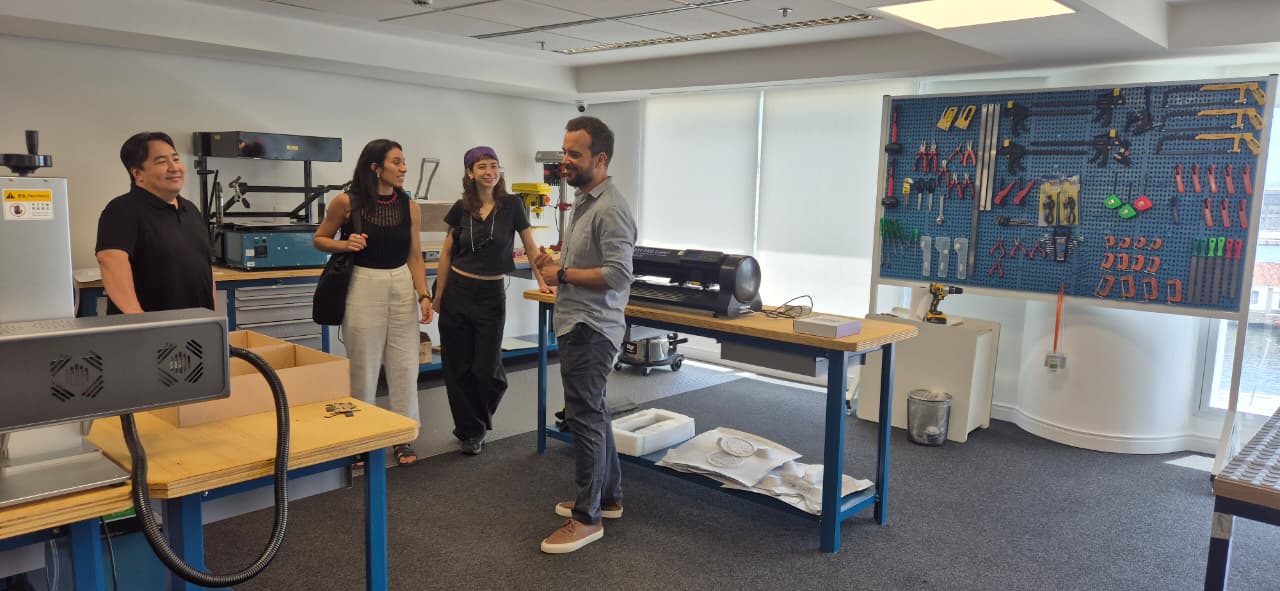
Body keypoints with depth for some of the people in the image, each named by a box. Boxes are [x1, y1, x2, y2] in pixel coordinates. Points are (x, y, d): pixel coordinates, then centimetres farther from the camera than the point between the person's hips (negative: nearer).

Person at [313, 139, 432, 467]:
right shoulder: (347, 202, -6)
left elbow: (415, 256, 6)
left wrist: (423, 295, -5)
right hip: (364, 287, -3)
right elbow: (319, 239, 6)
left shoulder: (409, 206, 3)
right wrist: (344, 245, -14)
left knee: (404, 365, 5)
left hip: (403, 286, 3)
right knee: (363, 366, 3)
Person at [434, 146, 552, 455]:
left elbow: (530, 245, 2)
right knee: (458, 366, 5)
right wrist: (438, 295, 7)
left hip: (492, 294, -2)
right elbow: (447, 252, 8)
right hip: (457, 291, 2)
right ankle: (469, 430, 20)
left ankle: (479, 424, 26)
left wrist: (542, 281, -2)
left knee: (487, 368, -1)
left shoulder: (512, 205, -4)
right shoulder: (461, 208, 2)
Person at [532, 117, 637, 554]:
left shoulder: (611, 209, -18)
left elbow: (618, 274, -25)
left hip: (590, 329, -10)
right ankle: (608, 496, 31)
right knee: (593, 412, 17)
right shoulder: (583, 201, 14)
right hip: (576, 324, 10)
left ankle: (587, 518, 6)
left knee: (585, 418, -4)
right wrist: (555, 261, 6)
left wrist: (562, 274, -17)